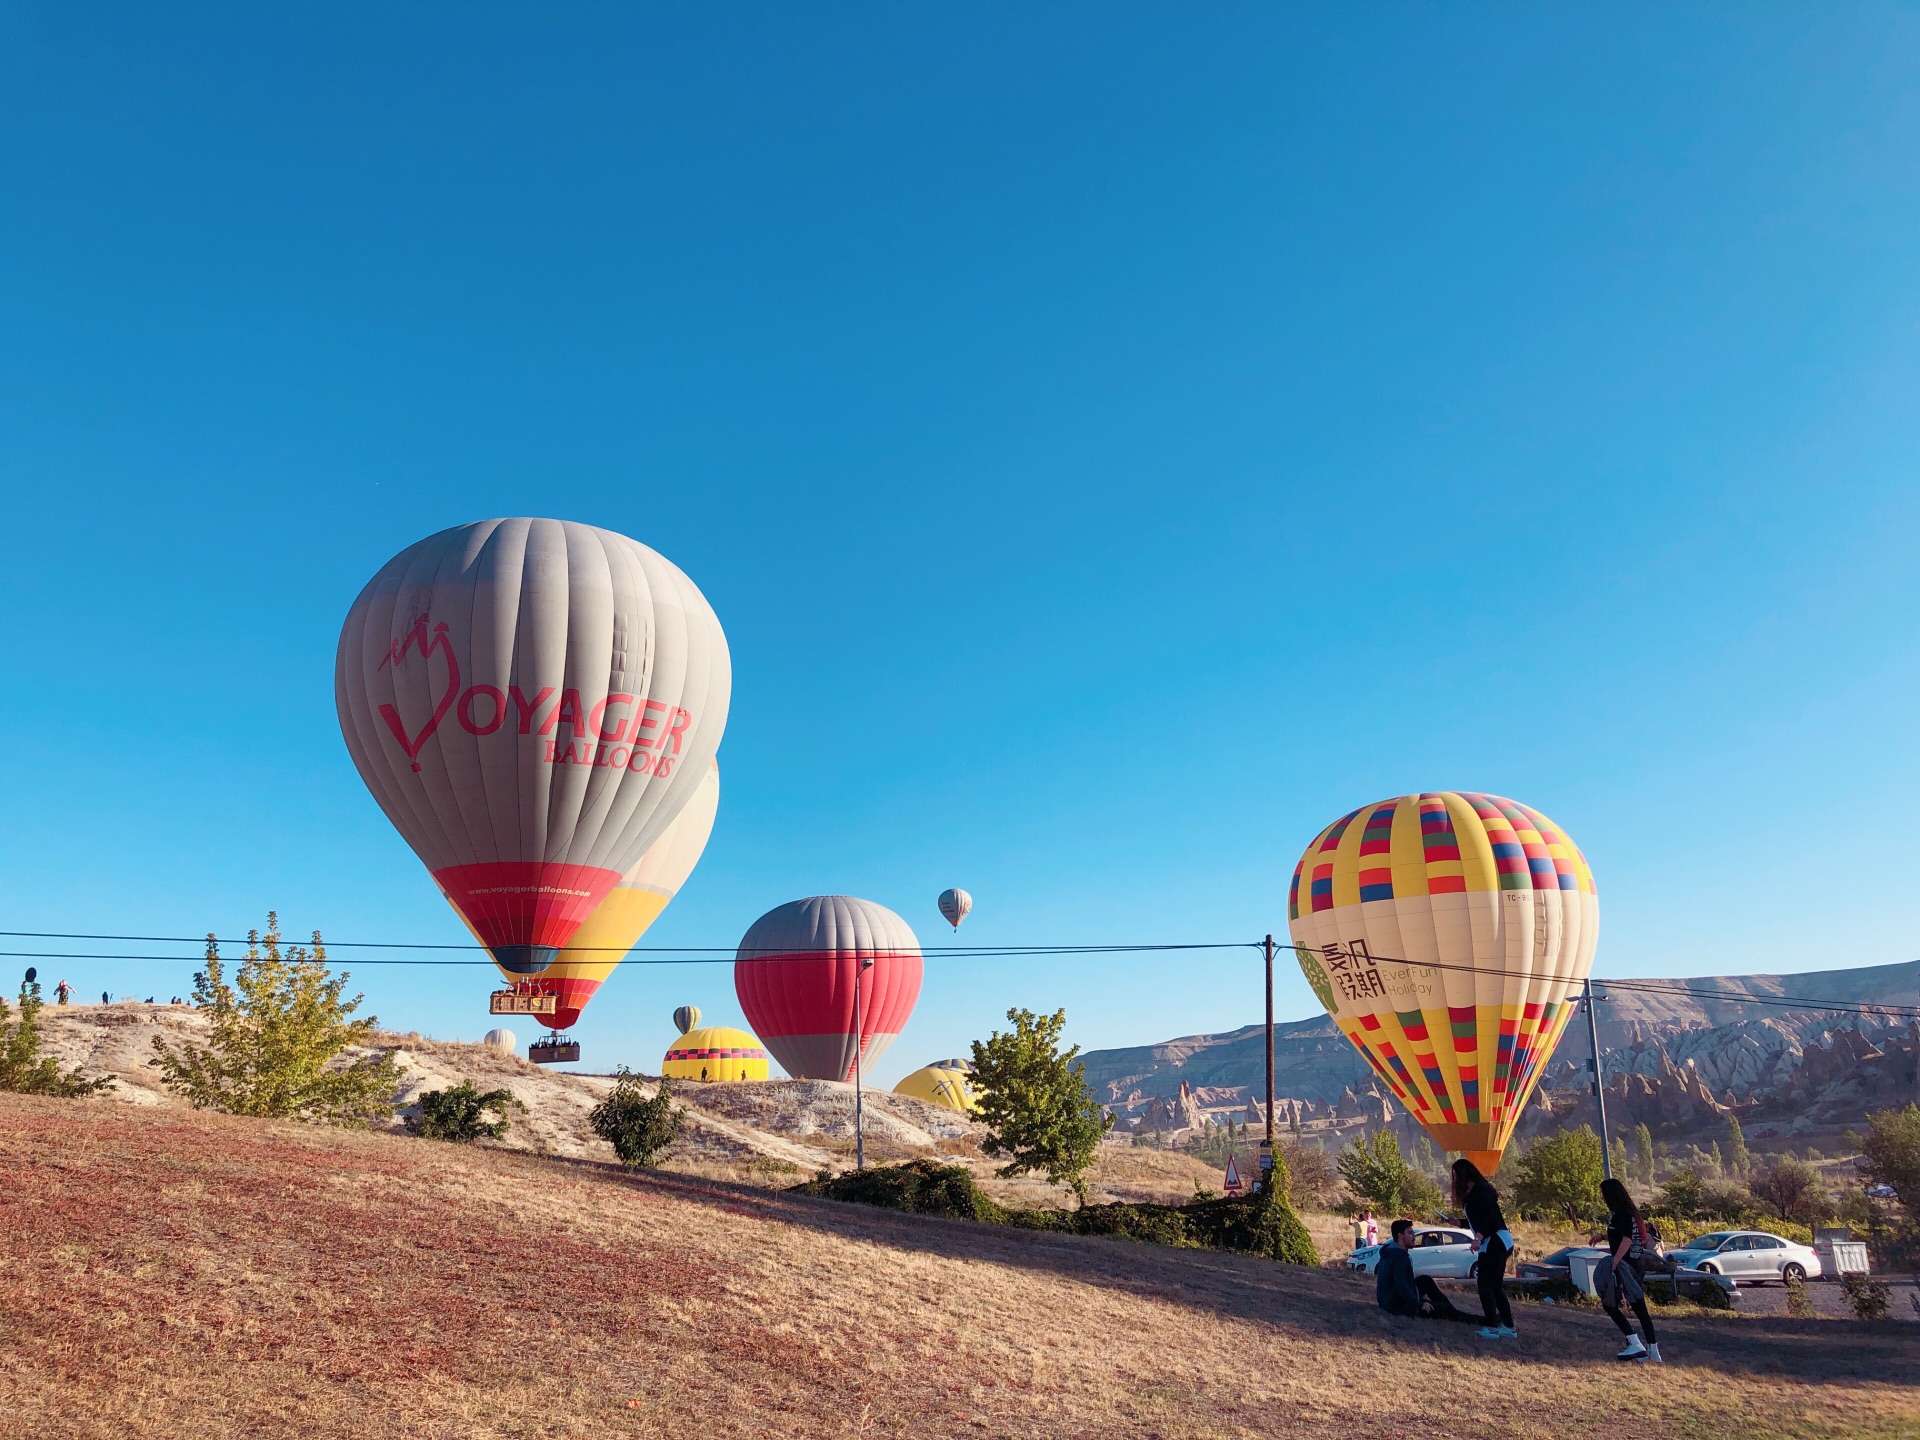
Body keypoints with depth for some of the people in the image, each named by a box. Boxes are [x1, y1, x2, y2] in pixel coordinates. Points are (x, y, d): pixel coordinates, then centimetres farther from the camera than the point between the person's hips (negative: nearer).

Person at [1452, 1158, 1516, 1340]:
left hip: (1494, 1242, -10)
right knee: (1495, 1286, 12)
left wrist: (1478, 1238, -31)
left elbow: (1490, 1217, -22)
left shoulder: (1480, 1190, -12)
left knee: (1486, 1285, -9)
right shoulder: (1472, 1192, 18)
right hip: (1495, 1243, 10)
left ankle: (1492, 1327, -10)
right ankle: (1508, 1326, 15)